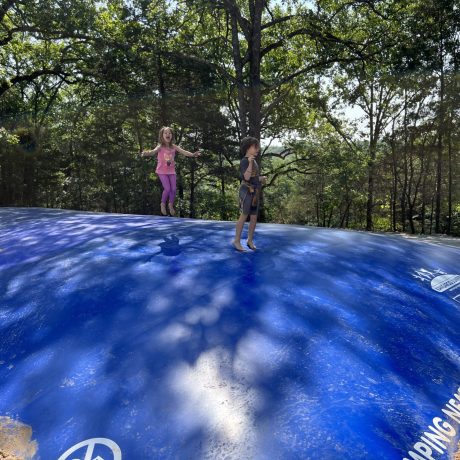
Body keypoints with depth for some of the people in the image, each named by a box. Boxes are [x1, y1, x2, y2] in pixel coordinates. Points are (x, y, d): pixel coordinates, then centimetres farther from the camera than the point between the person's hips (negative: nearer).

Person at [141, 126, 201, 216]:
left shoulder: (174, 146, -1)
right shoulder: (160, 146, -10)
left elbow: (183, 152, -11)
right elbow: (154, 151, -28)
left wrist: (192, 154, -29)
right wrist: (146, 153, -49)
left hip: (171, 171, 3)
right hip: (162, 171, -3)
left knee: (173, 189, -2)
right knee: (167, 189, -13)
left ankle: (171, 205, 25)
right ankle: (163, 204, 14)